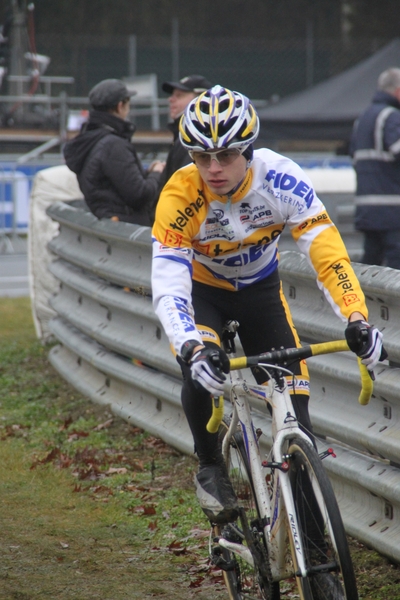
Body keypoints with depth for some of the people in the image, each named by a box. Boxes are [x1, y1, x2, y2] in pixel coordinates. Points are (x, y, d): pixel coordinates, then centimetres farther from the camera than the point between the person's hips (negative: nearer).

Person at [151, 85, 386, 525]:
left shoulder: (279, 178, -30)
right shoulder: (179, 197, -33)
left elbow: (326, 250, -33)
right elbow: (168, 290, -38)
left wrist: (356, 320, -47)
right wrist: (194, 349, -56)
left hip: (260, 288, 2)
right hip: (201, 288, -1)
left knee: (293, 412, -10)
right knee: (201, 373, -31)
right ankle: (210, 467, -3)